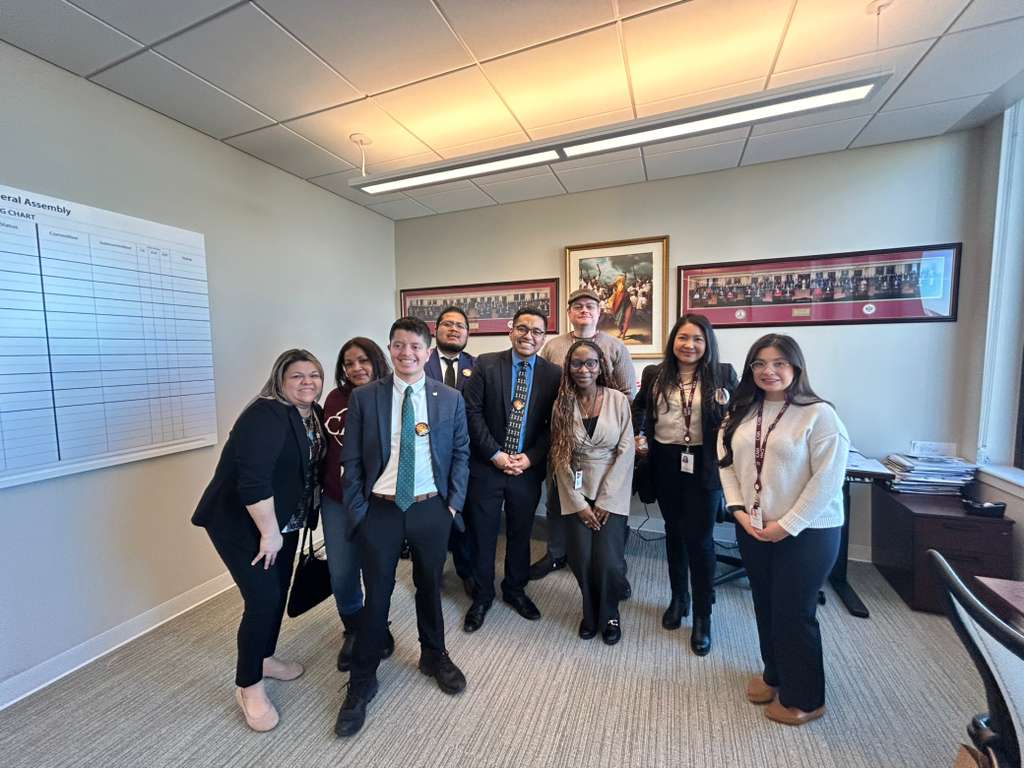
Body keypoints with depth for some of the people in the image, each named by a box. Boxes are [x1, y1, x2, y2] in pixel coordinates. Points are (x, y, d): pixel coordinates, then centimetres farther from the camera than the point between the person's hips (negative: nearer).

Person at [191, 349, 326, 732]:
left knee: (279, 591, 17)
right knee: (263, 598, -4)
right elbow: (253, 480, -29)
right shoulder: (266, 415, -25)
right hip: (240, 523, -8)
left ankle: (264, 658, 39)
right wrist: (269, 533, -23)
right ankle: (248, 687, 17)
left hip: (283, 521, 8)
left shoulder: (314, 415, 1)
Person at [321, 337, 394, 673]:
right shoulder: (336, 398, -1)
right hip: (337, 500, 3)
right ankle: (354, 632, 42)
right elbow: (325, 446, 9)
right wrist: (319, 488, 11)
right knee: (341, 574, 14)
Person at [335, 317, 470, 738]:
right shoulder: (364, 397, -5)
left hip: (432, 510, 2)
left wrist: (454, 503, -2)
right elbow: (351, 460, -2)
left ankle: (434, 656, 45)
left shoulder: (450, 399, -2)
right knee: (377, 596, 10)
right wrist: (357, 512, -4)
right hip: (380, 511, -1)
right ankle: (361, 683, 34)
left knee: (430, 587, 19)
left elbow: (460, 453, 3)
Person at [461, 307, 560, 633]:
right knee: (482, 535, 12)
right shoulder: (486, 364, -5)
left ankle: (515, 589, 43)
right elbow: (473, 412, -8)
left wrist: (530, 457, -10)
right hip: (486, 466, -1)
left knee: (520, 534, 18)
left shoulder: (554, 374, -1)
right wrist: (496, 454, -13)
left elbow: (553, 425, 0)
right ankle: (482, 595, 36)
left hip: (528, 469, 1)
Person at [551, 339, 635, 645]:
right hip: (577, 494, 1)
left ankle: (609, 615, 28)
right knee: (581, 560, 0)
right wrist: (579, 503, -6)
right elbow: (560, 456, -2)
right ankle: (590, 613, 32)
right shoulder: (562, 404, -2)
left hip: (612, 493, -1)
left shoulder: (618, 400, -6)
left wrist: (605, 500, -8)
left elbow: (626, 451, -6)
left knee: (608, 561, -5)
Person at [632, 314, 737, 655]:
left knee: (699, 538, 3)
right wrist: (639, 435, 5)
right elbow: (639, 409, 16)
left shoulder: (723, 374, -4)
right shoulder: (654, 374, 2)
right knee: (673, 532, 18)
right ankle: (678, 597, 39)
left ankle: (702, 615, 23)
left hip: (704, 466, -2)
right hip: (666, 464, 3)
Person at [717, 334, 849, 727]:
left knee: (794, 612, 6)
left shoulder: (818, 413, -13)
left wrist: (787, 524, -17)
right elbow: (727, 463, 4)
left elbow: (828, 478, -17)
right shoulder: (741, 412, 5)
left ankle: (804, 697, 31)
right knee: (765, 605, 19)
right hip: (752, 529, 5)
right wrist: (740, 511, -6)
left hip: (806, 532, -5)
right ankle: (774, 673, 42)